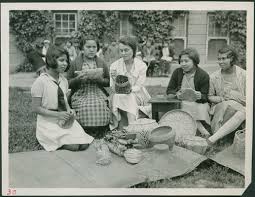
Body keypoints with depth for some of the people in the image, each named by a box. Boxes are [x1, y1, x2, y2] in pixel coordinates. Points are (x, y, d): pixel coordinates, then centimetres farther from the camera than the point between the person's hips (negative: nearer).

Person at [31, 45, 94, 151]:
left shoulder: (63, 80, 7)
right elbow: (36, 108, -12)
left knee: (84, 144, -13)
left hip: (65, 119, 6)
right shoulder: (40, 82, -13)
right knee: (73, 146, -21)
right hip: (49, 122, -6)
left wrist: (69, 110, -3)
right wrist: (57, 114, -20)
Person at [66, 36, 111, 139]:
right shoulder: (75, 63, 6)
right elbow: (68, 83, 8)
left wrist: (99, 80, -6)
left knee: (100, 107, -30)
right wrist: (78, 79, -12)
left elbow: (108, 82, 15)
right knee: (85, 108, -32)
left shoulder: (102, 63, 12)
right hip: (80, 95, -1)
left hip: (99, 93, 2)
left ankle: (100, 135, -9)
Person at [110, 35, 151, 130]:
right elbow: (114, 89, -3)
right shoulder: (114, 66, 1)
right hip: (120, 100, -1)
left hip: (137, 99, 1)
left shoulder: (141, 65, -1)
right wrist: (114, 79, -23)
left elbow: (137, 88, -7)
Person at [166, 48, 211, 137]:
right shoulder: (177, 72, 5)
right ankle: (202, 130, -22)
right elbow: (169, 91, 7)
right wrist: (176, 94, -16)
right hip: (181, 103, 2)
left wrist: (200, 96, -27)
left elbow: (205, 97, -2)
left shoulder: (203, 75, -3)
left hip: (198, 104, -2)